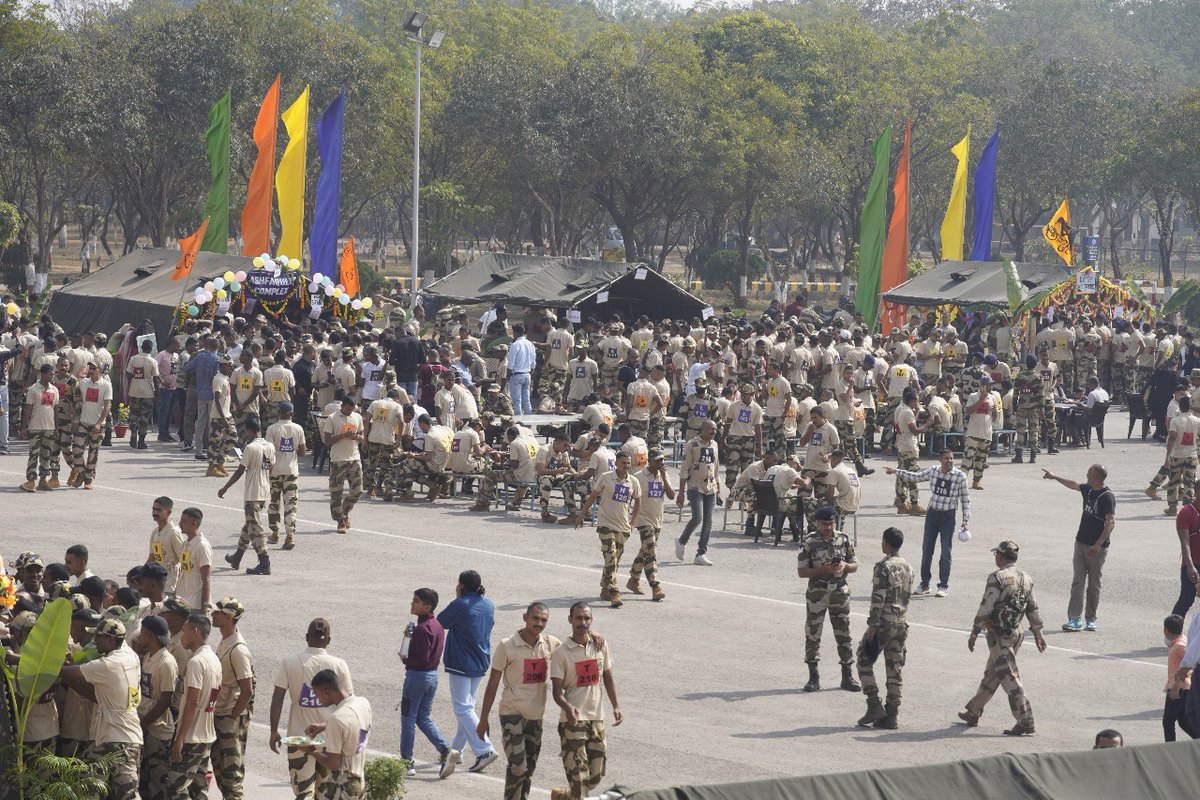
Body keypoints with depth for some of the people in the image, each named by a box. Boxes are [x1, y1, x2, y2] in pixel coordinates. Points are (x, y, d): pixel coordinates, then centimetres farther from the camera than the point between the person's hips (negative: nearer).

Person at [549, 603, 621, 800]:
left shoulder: (600, 645, 5)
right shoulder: (562, 652, -8)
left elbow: (608, 678, 15)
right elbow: (557, 691, -10)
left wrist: (616, 706, 6)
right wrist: (567, 708, -29)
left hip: (596, 717, 5)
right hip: (573, 720, -5)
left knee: (595, 776, 11)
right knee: (579, 776, -9)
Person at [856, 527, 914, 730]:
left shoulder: (883, 567, -14)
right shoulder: (907, 568, 10)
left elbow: (878, 599, -17)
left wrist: (872, 626, -15)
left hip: (884, 623, -7)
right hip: (902, 624, 7)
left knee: (864, 661, 5)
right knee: (895, 669, 7)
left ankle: (875, 707, -3)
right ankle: (891, 715, 7)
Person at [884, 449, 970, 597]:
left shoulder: (960, 476, -10)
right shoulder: (933, 471, -1)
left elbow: (965, 499, -4)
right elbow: (916, 477, 17)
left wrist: (966, 520, -7)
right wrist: (896, 472, 20)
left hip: (948, 516, -4)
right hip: (932, 513, 4)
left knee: (946, 552, -1)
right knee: (926, 550, 7)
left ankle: (943, 586, 7)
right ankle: (924, 584, 18)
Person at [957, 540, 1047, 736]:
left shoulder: (997, 578, -16)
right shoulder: (1026, 579, 8)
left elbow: (985, 609, -17)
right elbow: (1032, 609, 15)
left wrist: (974, 634, -10)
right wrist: (1038, 633, 23)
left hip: (999, 634, -8)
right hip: (1018, 632, 8)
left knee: (1009, 677, -8)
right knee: (991, 674, 19)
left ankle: (1025, 722, -14)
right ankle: (973, 713, 31)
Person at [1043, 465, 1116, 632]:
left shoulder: (1107, 497, -16)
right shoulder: (1088, 490, 8)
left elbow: (1111, 522, -23)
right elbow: (1074, 485, 30)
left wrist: (1098, 544, -30)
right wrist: (1055, 477, 41)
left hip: (1097, 548, -7)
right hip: (1081, 543, 7)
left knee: (1093, 585, 4)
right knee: (1078, 581, -3)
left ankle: (1091, 619, 15)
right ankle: (1074, 619, -8)